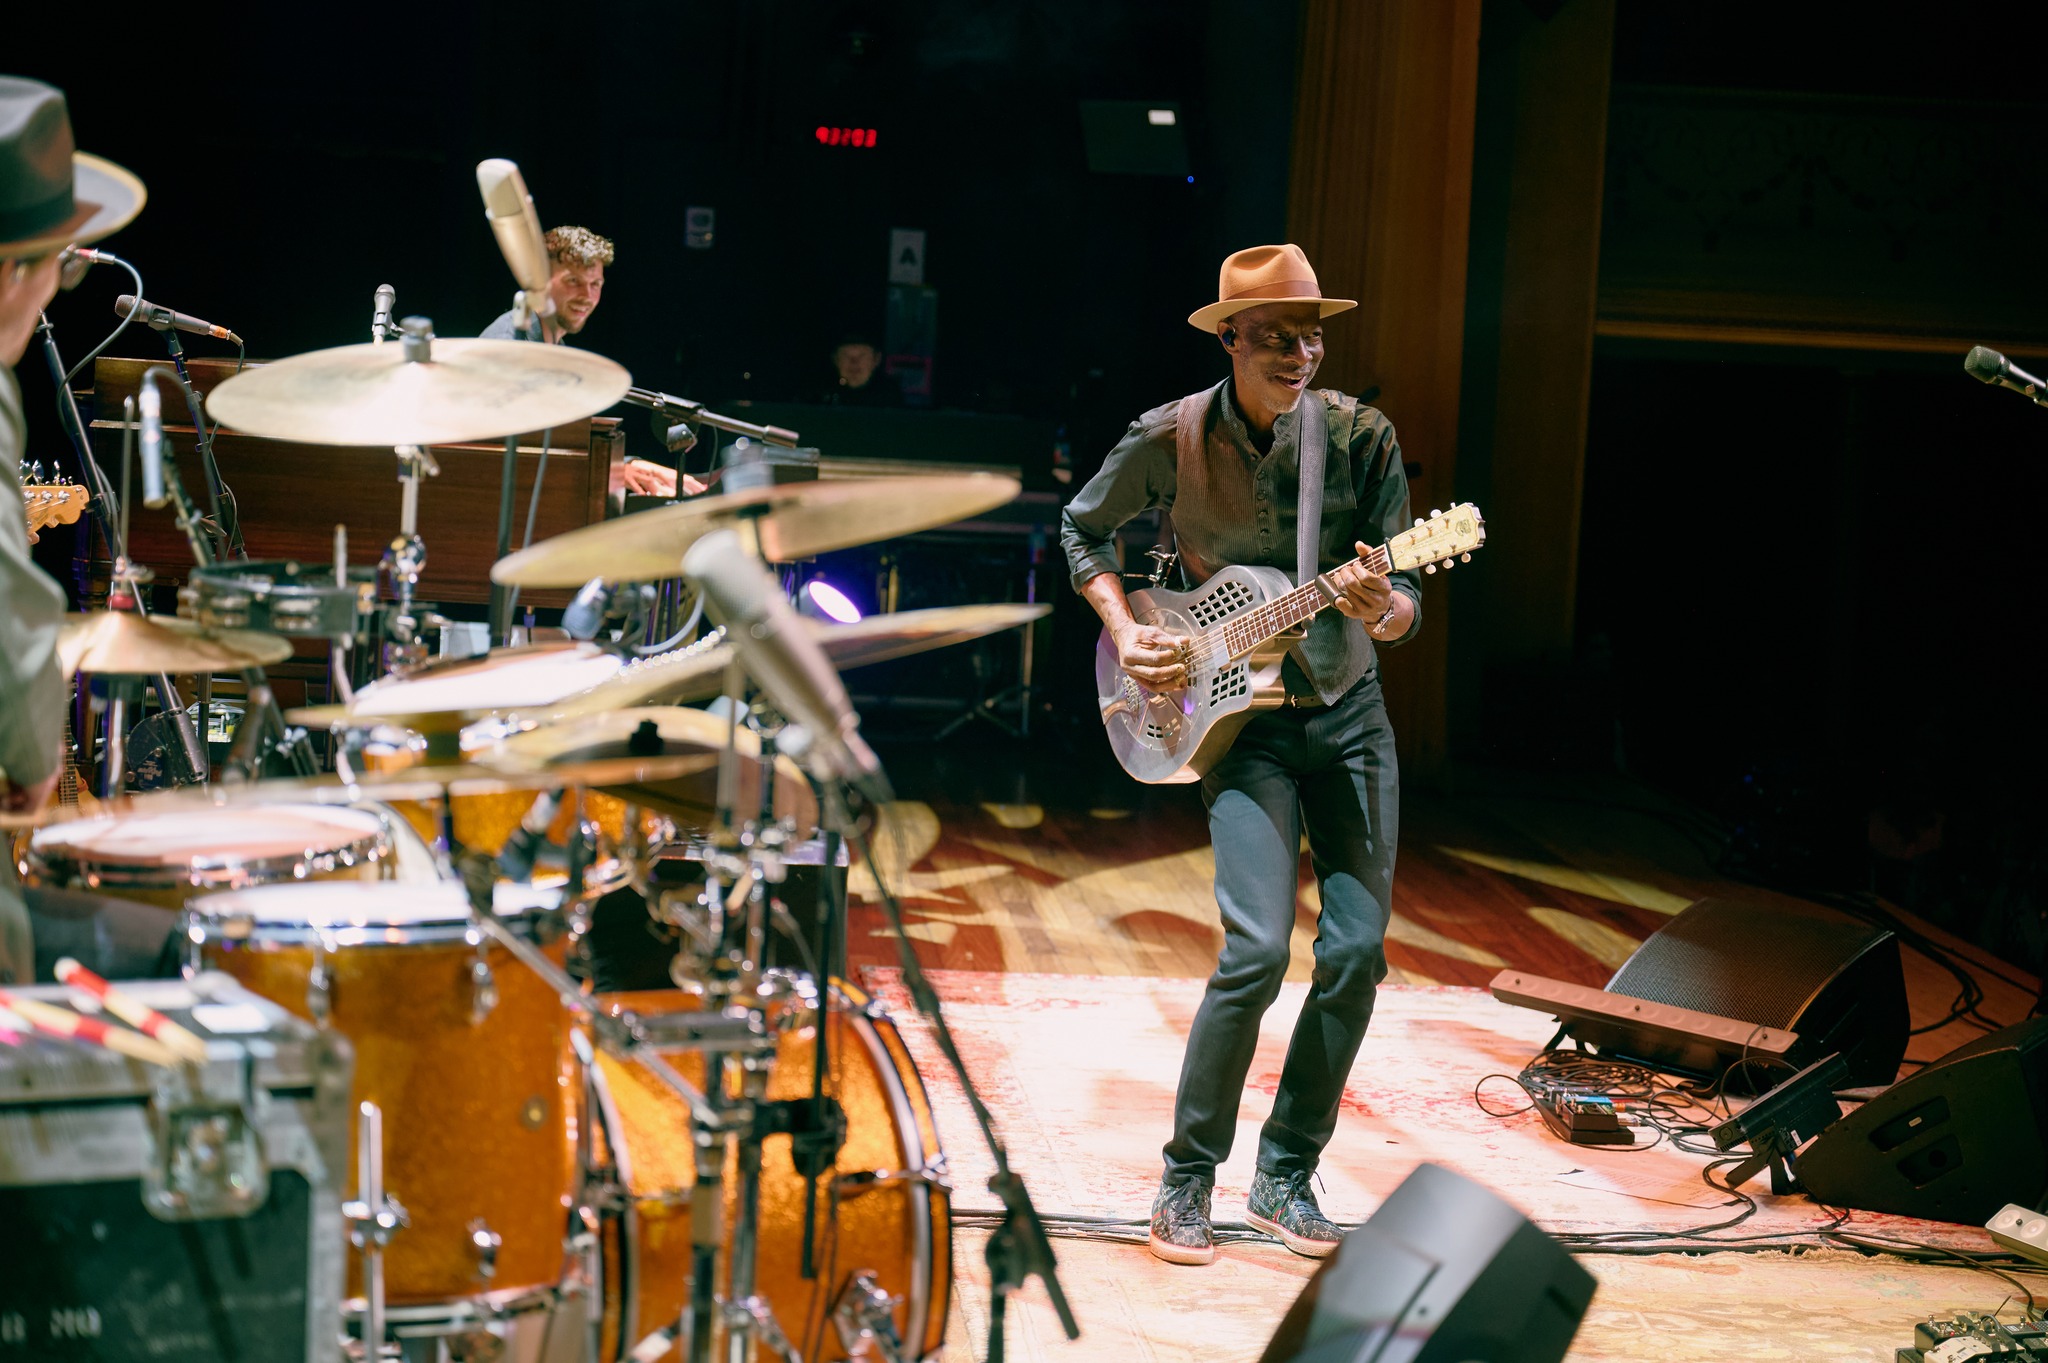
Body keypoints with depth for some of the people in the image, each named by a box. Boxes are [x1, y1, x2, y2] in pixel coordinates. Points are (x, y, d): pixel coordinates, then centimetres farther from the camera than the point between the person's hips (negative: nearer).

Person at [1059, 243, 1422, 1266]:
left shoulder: (1361, 436, -7)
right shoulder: (1172, 439, -9)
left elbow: (1405, 600, -6)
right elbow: (1083, 529, 9)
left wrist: (1380, 608, -29)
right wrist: (1126, 633, -5)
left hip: (1349, 710, 3)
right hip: (1237, 715, -3)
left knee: (1358, 953, -2)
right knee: (1256, 951, -18)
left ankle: (1285, 1178, 15)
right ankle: (1187, 1181, -2)